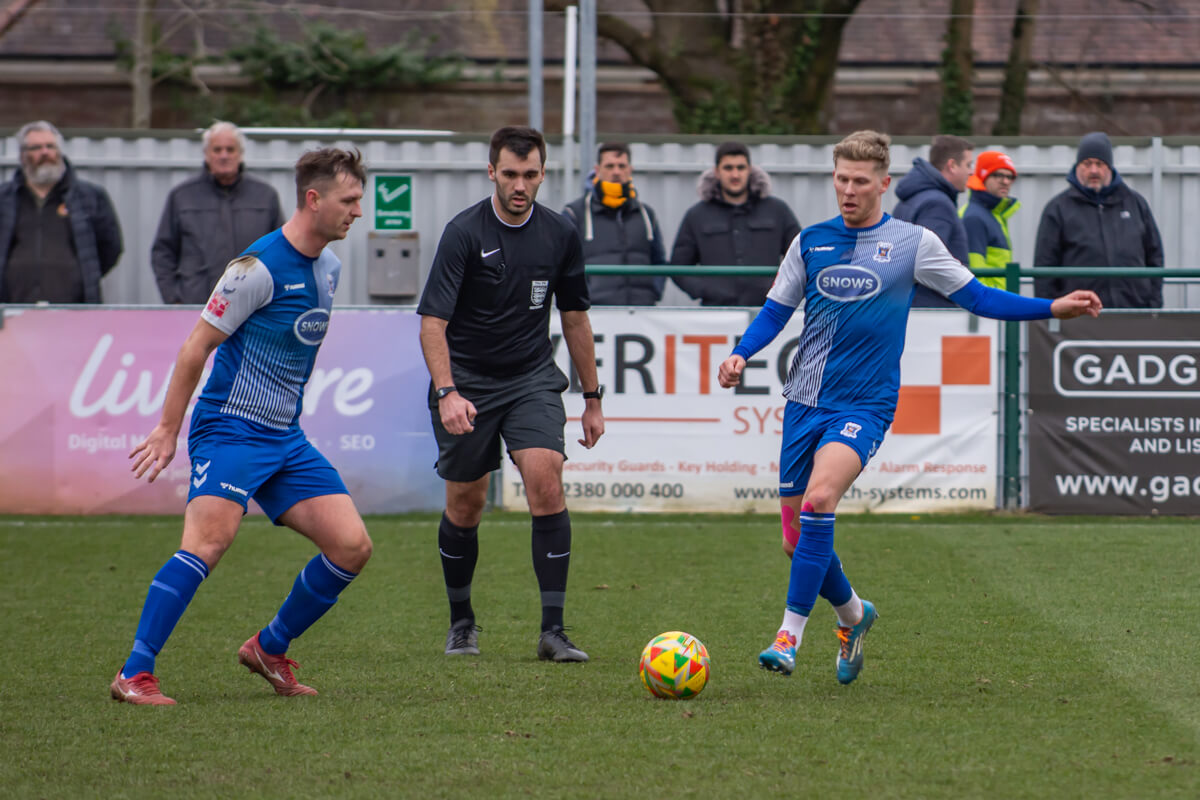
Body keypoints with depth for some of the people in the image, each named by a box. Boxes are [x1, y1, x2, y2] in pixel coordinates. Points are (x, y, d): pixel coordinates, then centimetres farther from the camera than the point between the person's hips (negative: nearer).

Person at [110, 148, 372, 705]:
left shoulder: (329, 268, 10)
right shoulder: (260, 267, -15)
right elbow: (197, 346, -10)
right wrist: (167, 431, -8)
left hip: (286, 439, 8)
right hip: (231, 429, -8)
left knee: (351, 545, -1)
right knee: (211, 538, -26)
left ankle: (270, 649, 16)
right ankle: (135, 675, -25)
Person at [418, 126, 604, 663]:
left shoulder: (560, 236, -1)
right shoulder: (464, 232, -13)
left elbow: (574, 319, 12)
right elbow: (433, 320, -19)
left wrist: (592, 400, 14)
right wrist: (447, 392, -32)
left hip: (532, 378, 2)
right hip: (467, 382, -2)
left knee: (545, 479, -19)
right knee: (465, 504, 5)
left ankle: (553, 630, -18)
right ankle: (462, 623, 29)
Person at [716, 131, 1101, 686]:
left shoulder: (913, 243, 1)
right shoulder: (810, 242, 8)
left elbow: (977, 298, 6)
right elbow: (776, 310, 14)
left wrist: (1053, 308, -3)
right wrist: (741, 355, -4)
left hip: (865, 405, -4)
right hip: (805, 402, 4)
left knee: (819, 496, -30)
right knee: (796, 538, 4)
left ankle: (791, 635, -27)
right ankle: (852, 613, 34)